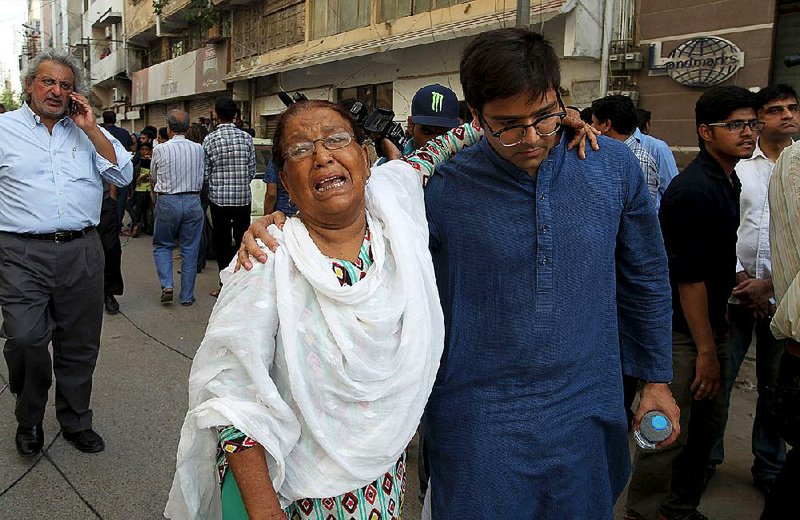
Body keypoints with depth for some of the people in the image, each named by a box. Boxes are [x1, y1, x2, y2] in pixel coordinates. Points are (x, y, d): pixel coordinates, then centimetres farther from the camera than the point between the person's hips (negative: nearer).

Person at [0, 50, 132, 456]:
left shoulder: (86, 131, 13)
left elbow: (123, 175, 2)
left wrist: (91, 129, -3)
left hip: (82, 252, 2)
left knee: (79, 345, 10)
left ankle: (75, 422, 27)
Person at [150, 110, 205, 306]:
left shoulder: (160, 150, -7)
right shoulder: (199, 149, -2)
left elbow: (153, 179, 9)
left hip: (167, 202, -2)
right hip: (193, 201, 2)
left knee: (162, 245, 17)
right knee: (190, 250, 9)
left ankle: (167, 284, 1)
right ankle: (187, 296, 14)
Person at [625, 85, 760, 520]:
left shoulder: (728, 182, 11)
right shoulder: (694, 190, -20)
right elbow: (689, 277, -21)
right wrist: (706, 350, -19)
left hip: (709, 324, 10)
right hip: (681, 332, -10)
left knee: (707, 424, 18)